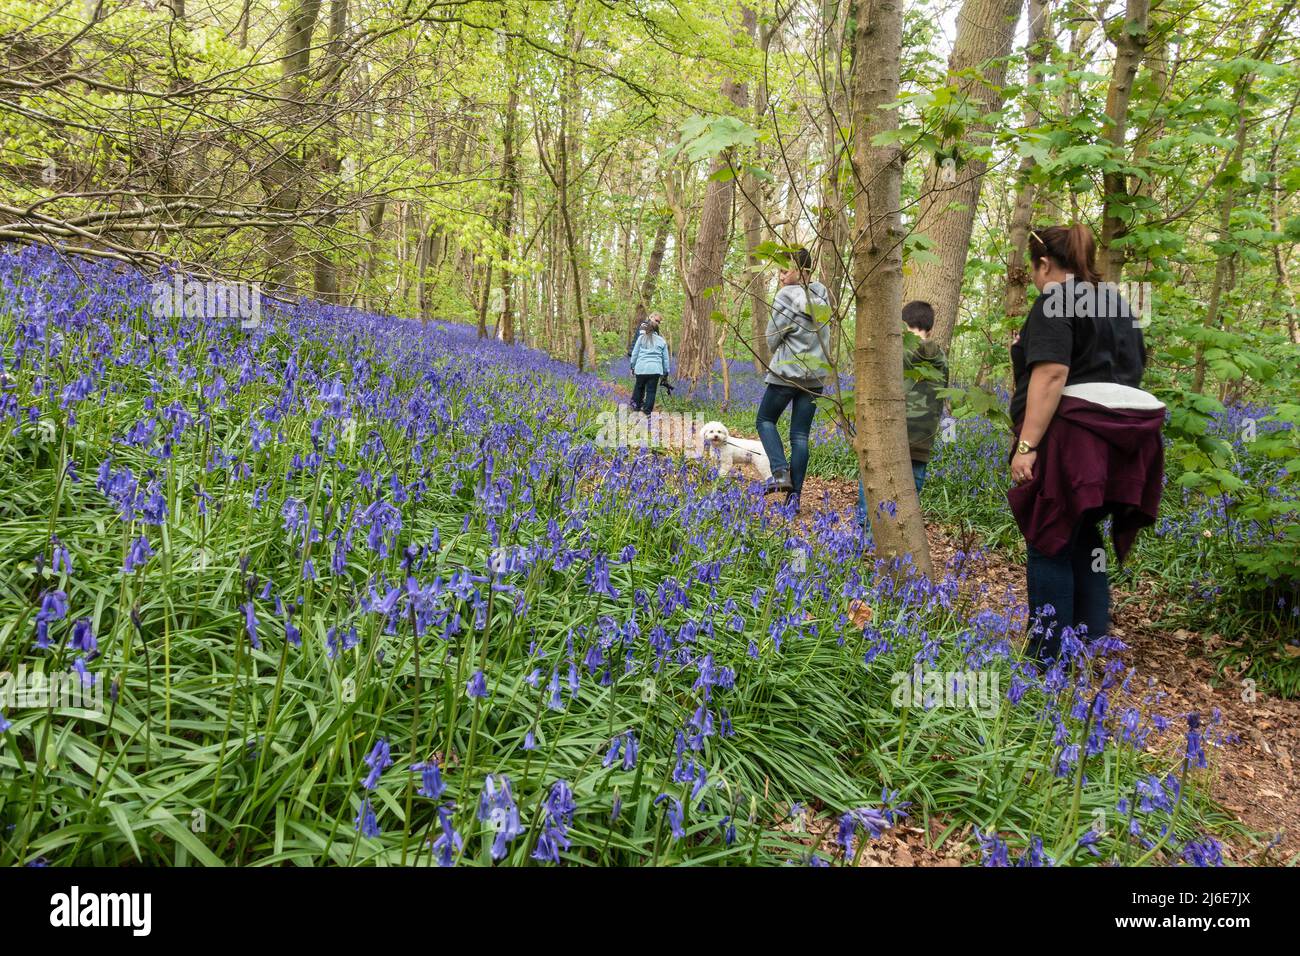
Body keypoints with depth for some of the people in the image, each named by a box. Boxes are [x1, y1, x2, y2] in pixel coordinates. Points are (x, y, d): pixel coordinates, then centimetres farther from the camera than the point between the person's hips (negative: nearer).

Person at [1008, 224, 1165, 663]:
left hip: (1070, 436, -9)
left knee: (1051, 545, -3)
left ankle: (1049, 656, 0)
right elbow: (1131, 370, 23)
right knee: (1081, 540, 14)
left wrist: (1027, 444, -22)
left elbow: (1050, 374, -19)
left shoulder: (1055, 302, -8)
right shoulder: (1116, 303, 19)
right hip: (1115, 438, 9)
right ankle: (1093, 644, 18)